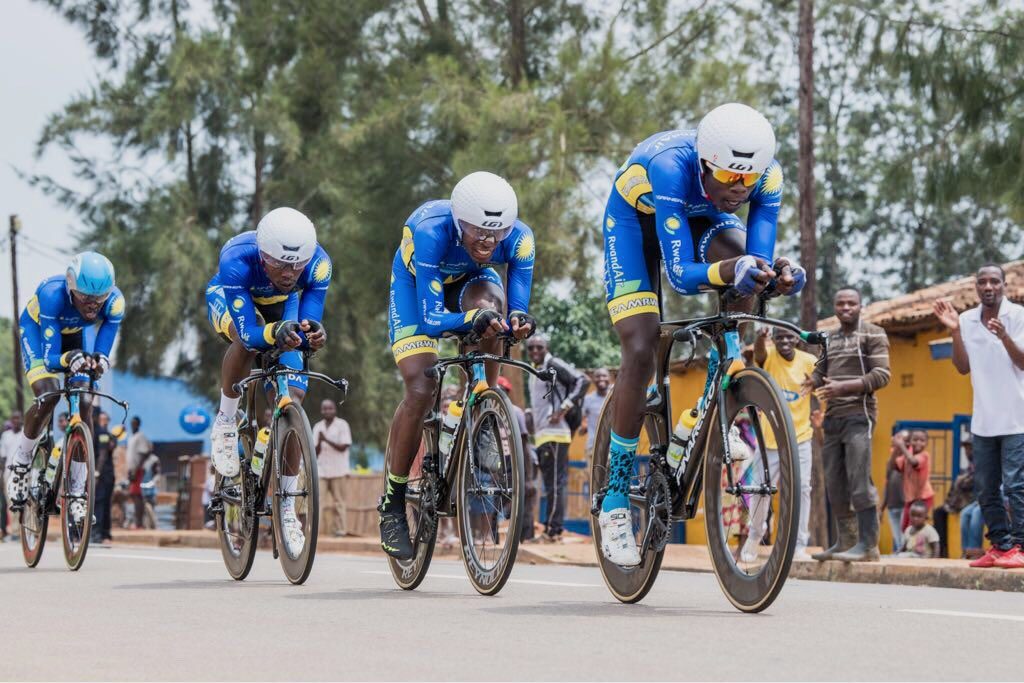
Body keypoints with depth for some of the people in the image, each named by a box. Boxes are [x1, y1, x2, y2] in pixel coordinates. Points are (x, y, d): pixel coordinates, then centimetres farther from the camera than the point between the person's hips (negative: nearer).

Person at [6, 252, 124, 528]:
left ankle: (77, 493, -5)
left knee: (85, 404, -13)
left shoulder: (114, 303, -33)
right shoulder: (53, 294, -41)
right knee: (49, 395, -26)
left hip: (75, 333, 3)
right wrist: (69, 359, -61)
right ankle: (19, 464, 0)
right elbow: (50, 358, -40)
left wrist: (99, 361, -52)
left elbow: (102, 353, -28)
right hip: (36, 327, -3)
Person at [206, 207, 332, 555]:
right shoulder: (237, 259, -42)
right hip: (229, 300, -2)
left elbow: (308, 321, -30)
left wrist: (313, 332, -54)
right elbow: (248, 332, -44)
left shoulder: (318, 264, -35)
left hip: (280, 308, 2)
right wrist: (275, 333, -66)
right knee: (248, 340, -38)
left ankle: (287, 507, 1)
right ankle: (226, 420, -12)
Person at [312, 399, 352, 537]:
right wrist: (319, 442, -13)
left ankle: (340, 529, 6)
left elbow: (343, 447, -9)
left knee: (338, 500, 1)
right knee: (319, 500, -5)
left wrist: (327, 440, -18)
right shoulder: (317, 427, 10)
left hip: (337, 470, -3)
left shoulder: (342, 425, -1)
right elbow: (315, 452, 7)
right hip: (321, 470, 3)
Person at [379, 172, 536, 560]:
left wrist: (518, 320, -49)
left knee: (488, 305, -35)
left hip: (471, 278, 3)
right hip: (415, 281, -3)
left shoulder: (518, 238, -32)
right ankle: (392, 504, -4)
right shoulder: (431, 232, -40)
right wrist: (473, 320, -59)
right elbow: (432, 319, -40)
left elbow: (516, 308, -25)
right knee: (421, 389, -18)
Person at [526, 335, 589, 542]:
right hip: (541, 435, 10)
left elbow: (582, 381, -16)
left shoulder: (554, 365, -7)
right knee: (551, 484, 10)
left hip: (554, 433, -10)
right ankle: (552, 529, 12)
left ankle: (554, 529, -10)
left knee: (555, 483, -9)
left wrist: (563, 409, -18)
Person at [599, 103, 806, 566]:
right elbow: (680, 275, -44)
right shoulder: (671, 166, -42)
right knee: (641, 351, -16)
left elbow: (758, 256, -30)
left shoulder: (768, 176, -30)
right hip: (635, 216, -4)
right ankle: (615, 500, -6)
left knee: (743, 262, -32)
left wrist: (778, 273, -53)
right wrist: (728, 271, -63)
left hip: (698, 215, 4)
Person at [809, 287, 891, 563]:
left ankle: (868, 545, -13)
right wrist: (811, 381, -7)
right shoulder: (830, 340, 20)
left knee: (859, 481, -13)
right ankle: (846, 541, 15)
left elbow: (882, 374, -10)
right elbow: (820, 373, 18)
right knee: (835, 484, 7)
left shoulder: (873, 334, -1)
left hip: (858, 414, -7)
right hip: (832, 417, 7)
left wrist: (843, 387, -20)